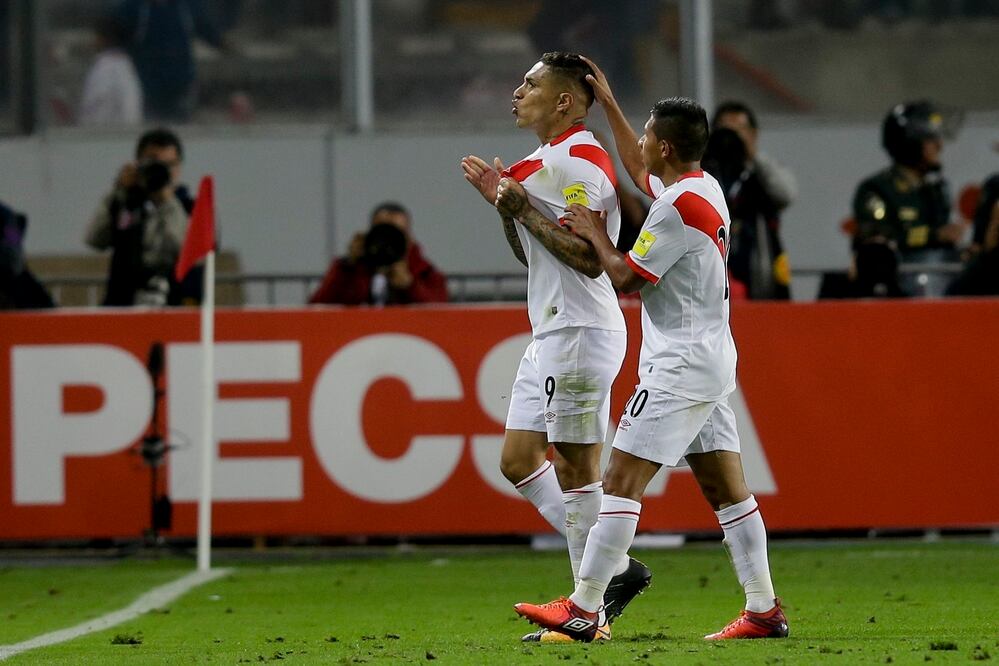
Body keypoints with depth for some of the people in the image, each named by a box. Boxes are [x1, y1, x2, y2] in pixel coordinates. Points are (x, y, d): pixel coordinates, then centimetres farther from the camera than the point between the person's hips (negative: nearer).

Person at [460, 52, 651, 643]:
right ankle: (615, 568, 13)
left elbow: (590, 258, -22)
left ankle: (592, 611, -1)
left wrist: (525, 211, -17)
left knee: (575, 470, -7)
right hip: (552, 333, 11)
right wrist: (503, 203, 11)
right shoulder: (551, 160, 19)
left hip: (580, 332, -11)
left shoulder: (579, 162, -14)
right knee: (519, 461, 9)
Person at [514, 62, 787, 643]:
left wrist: (597, 235, 2)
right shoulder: (706, 189, 11)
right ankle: (765, 609, 6)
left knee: (622, 480, -9)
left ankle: (583, 609, -11)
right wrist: (609, 104, 34)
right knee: (727, 488, 8)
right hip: (713, 360, 10)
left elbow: (626, 277, -14)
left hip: (680, 366, -10)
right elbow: (639, 171, 32)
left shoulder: (679, 206, -17)